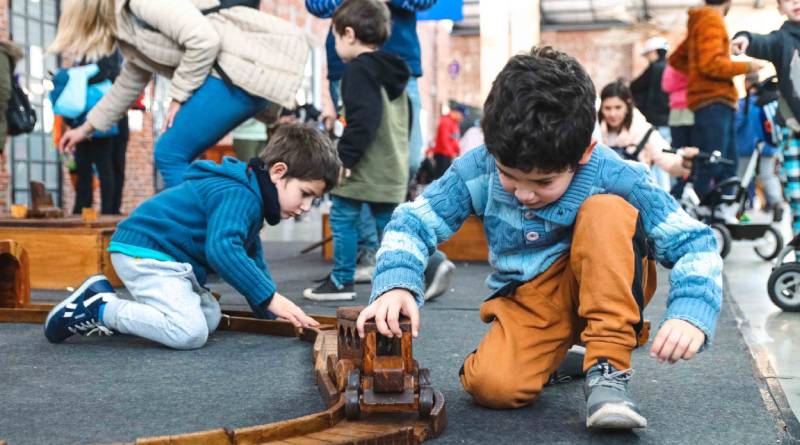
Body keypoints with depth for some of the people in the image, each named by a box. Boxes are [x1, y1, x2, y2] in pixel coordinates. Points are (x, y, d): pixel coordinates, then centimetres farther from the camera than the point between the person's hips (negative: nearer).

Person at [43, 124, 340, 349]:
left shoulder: (250, 196, 14)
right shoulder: (239, 195, -20)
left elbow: (251, 259, 22)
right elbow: (222, 249, -35)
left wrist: (272, 310, 13)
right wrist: (270, 298, -29)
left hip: (165, 257, 11)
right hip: (144, 252, -11)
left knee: (210, 318, 11)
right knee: (189, 332, -22)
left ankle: (108, 302, 8)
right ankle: (98, 308, -9)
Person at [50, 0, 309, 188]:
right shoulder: (125, 25, 22)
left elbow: (204, 40, -18)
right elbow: (130, 83, 36)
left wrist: (178, 96, -7)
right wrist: (88, 127, 43)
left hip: (243, 68, -9)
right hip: (229, 74, 9)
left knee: (170, 155, -7)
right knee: (176, 158, 11)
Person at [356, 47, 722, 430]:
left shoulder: (614, 178, -22)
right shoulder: (478, 170, -16)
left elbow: (694, 243, -20)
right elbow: (412, 223, -10)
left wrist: (690, 315, -39)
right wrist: (395, 283, -31)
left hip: (602, 290, -2)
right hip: (526, 301, 2)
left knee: (607, 211, -31)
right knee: (493, 385, -27)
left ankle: (608, 369, -27)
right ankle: (552, 356, 9)